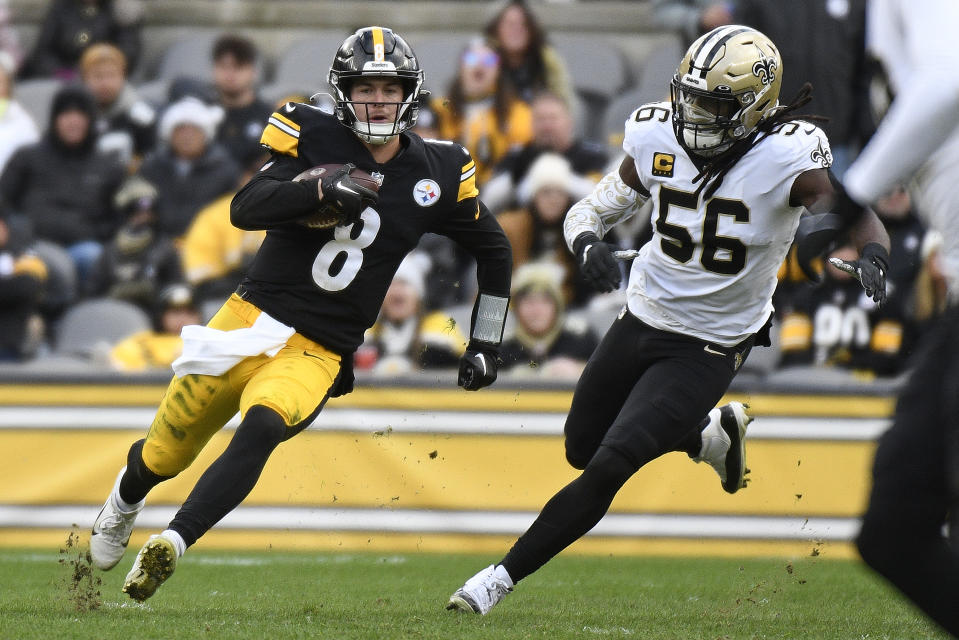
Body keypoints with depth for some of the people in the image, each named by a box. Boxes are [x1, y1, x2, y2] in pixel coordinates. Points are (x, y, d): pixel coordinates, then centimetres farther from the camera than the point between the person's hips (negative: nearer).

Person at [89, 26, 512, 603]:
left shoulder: (437, 172, 2)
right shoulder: (313, 137, -4)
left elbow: (494, 249, 18)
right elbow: (245, 209, -17)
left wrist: (486, 345, 16)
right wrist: (317, 190, -32)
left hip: (317, 353, 0)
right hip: (252, 318, 0)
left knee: (261, 428, -31)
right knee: (166, 453, 12)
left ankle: (173, 544, -37)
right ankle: (126, 499, 46)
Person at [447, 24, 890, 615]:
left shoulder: (788, 159, -22)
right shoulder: (657, 137, -9)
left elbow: (860, 215, -17)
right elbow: (591, 211, 2)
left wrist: (871, 256, -40)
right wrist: (588, 242, -22)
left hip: (706, 350, -6)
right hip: (640, 320, 6)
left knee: (608, 468, -15)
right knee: (582, 450, 22)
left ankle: (503, 577, -3)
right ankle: (712, 432, 42)